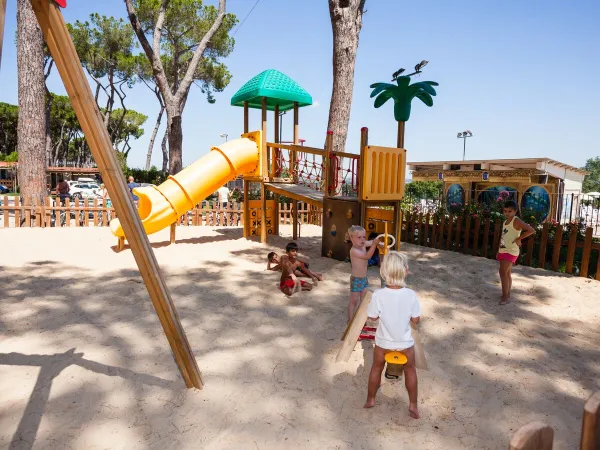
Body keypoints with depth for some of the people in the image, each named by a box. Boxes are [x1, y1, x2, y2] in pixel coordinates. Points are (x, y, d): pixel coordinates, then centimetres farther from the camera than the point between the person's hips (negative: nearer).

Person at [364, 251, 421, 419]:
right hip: (405, 342, 0)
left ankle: (370, 399, 39)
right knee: (410, 369, 24)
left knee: (377, 368, 23)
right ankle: (413, 405, 34)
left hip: (383, 341, 0)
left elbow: (373, 317, -10)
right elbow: (416, 320, -11)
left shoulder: (378, 295, -24)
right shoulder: (411, 295, -22)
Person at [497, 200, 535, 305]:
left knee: (503, 272, -14)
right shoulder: (505, 222, 12)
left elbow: (531, 230, -22)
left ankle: (505, 296, -8)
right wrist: (499, 251, 18)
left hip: (511, 251, -8)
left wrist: (519, 238, -18)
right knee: (507, 273, 13)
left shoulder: (516, 221, -13)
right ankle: (507, 295, 21)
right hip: (503, 250, 8)